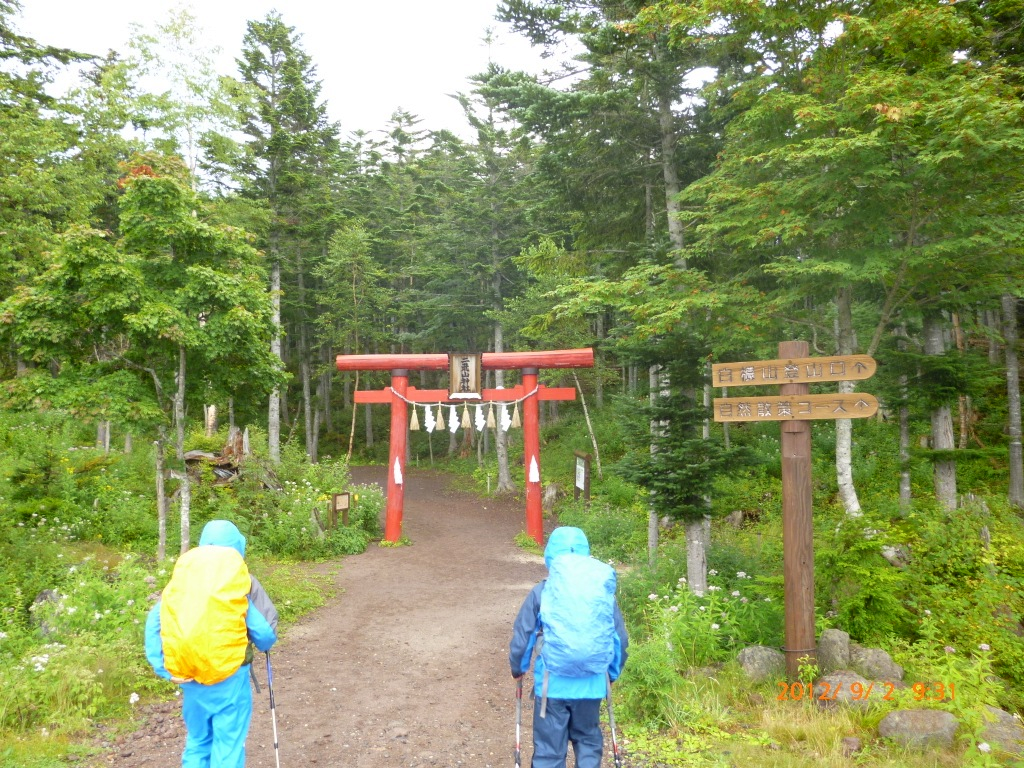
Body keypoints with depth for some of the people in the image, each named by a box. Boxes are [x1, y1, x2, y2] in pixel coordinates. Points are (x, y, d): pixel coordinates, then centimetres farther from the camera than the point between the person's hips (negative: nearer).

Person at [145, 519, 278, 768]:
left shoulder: (181, 575, 4)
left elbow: (154, 622, -2)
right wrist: (264, 646, 15)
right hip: (229, 675, -4)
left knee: (197, 744, 20)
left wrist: (163, 668, 1)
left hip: (188, 676, 4)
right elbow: (264, 630, -6)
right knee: (228, 748, 7)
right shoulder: (242, 579, -5)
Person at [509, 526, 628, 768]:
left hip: (552, 684, -2)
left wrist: (518, 668, 16)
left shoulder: (541, 592, -9)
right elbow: (620, 640, 6)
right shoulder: (604, 589, -2)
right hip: (591, 683, 2)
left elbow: (521, 638, -3)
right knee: (588, 741, 22)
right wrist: (612, 673, 22)